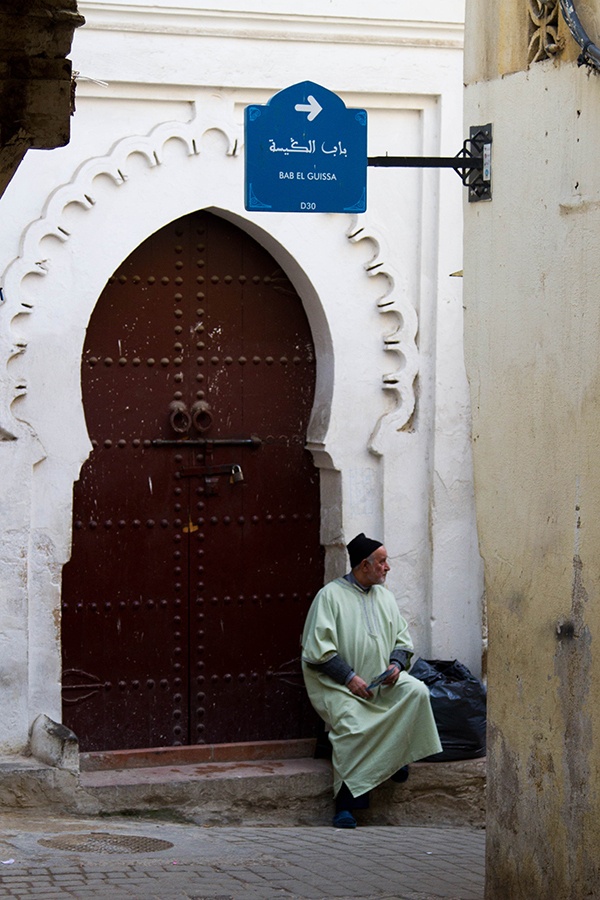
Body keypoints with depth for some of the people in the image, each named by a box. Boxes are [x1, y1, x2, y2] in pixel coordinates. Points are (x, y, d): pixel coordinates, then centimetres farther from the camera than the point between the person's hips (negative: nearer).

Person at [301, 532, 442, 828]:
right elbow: (317, 650, -10)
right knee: (351, 724, -32)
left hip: (383, 681, 5)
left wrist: (396, 663, -4)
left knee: (417, 691, -24)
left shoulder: (384, 596, 16)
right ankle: (346, 804, -23)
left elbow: (402, 640, 19)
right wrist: (349, 677, -18)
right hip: (339, 684, -5)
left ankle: (395, 757, -9)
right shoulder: (330, 595, -4)